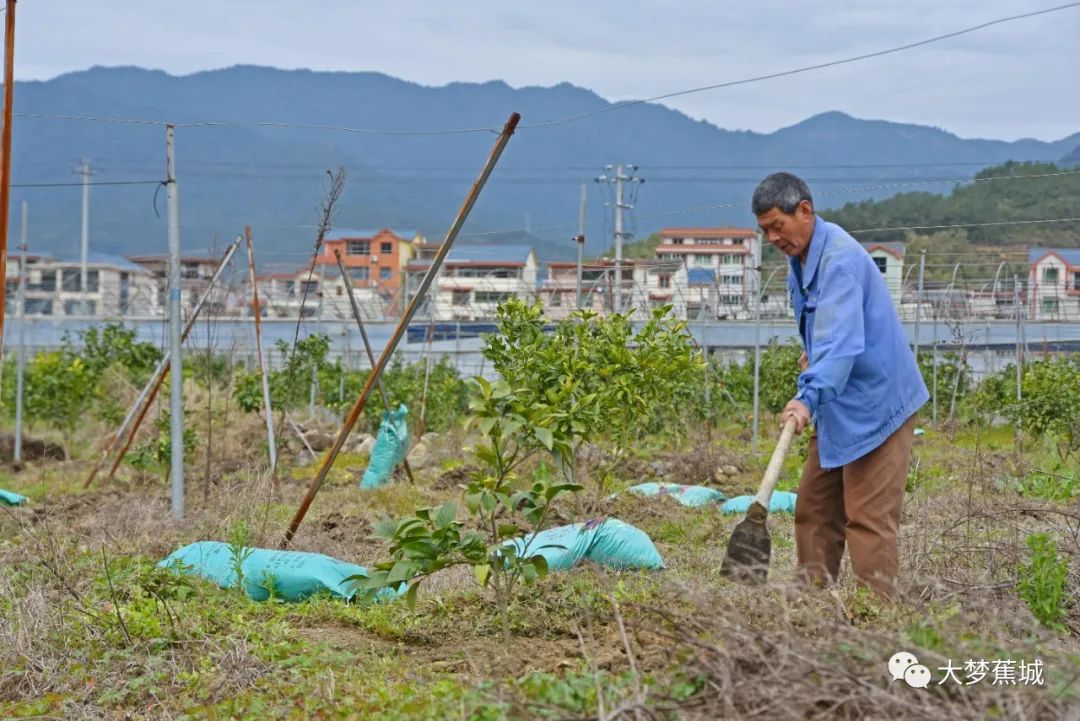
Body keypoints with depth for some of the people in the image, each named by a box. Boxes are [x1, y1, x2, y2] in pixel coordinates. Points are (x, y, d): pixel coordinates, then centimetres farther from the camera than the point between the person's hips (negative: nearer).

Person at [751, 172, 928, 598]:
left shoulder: (840, 258, -22)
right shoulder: (799, 259, 10)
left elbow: (841, 339, -35)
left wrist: (810, 397, -44)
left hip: (875, 401, -10)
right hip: (838, 406, 10)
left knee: (869, 517, -10)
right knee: (814, 509, 10)